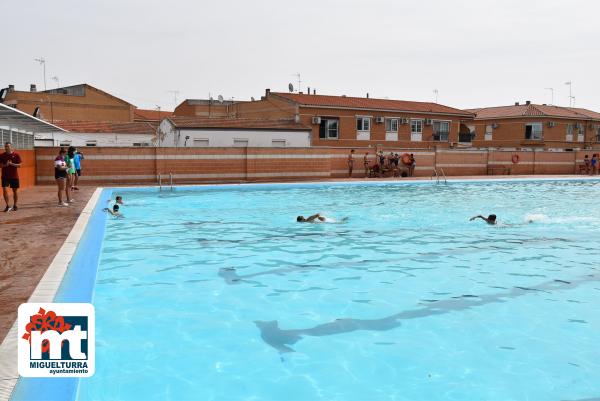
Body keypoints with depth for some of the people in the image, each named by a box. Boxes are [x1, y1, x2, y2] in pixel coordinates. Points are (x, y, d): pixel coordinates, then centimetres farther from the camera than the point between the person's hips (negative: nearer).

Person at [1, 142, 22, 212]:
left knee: (15, 190, 7)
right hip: (5, 176, 1)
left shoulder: (16, 155, -3)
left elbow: (19, 165, -4)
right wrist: (5, 165, -16)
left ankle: (15, 205, 21)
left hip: (14, 176, -1)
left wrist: (11, 164, -19)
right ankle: (7, 206, 0)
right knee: (5, 190, -11)